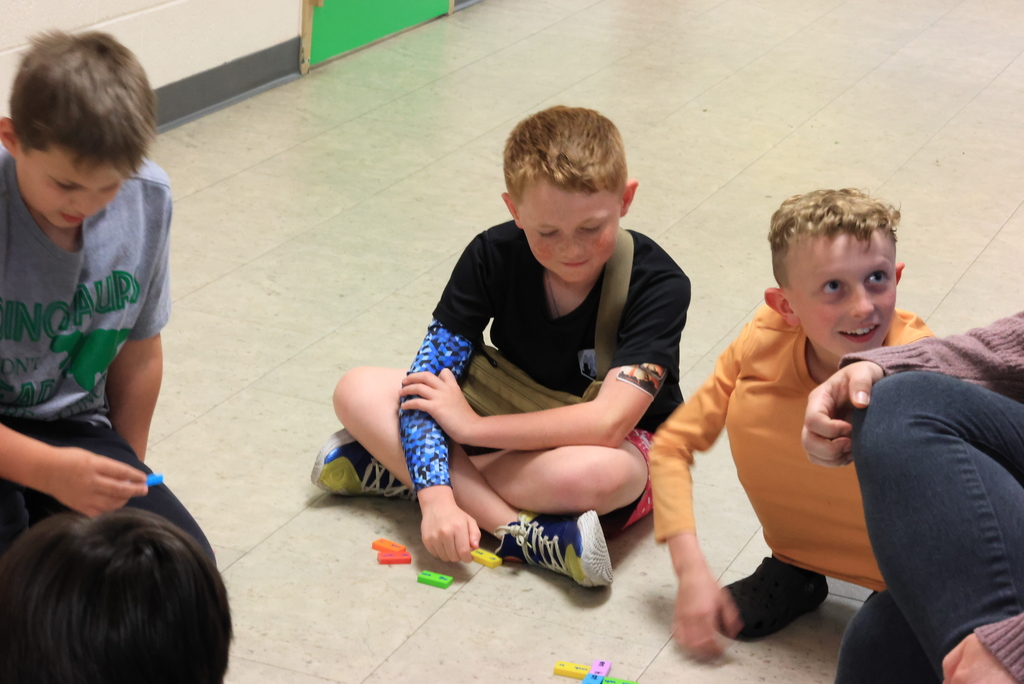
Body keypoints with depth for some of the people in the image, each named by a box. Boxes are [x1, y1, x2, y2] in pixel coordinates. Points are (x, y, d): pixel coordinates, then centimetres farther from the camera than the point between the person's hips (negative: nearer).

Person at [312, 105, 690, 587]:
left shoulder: (658, 284, -24)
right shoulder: (493, 257, -14)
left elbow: (608, 422, -31)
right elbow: (426, 382, -16)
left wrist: (473, 425, -25)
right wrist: (436, 497, -32)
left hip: (623, 445, -4)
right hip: (513, 429, 5)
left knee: (596, 474, -42)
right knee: (357, 391, -15)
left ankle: (395, 469, -24)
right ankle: (520, 533, -27)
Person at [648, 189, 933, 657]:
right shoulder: (765, 342, -18)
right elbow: (671, 446, -9)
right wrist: (692, 572, -18)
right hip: (805, 546, 4)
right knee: (749, 404, -20)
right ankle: (793, 570, 3)